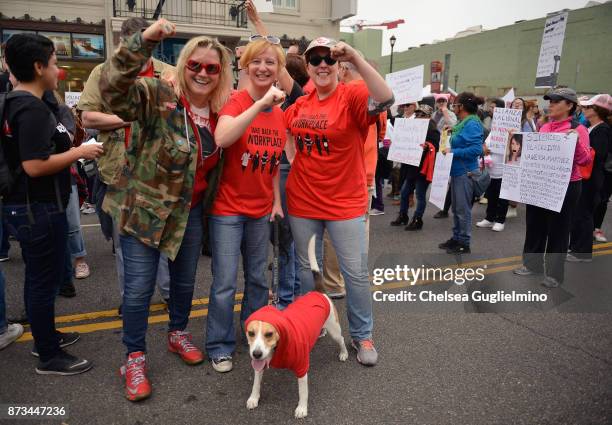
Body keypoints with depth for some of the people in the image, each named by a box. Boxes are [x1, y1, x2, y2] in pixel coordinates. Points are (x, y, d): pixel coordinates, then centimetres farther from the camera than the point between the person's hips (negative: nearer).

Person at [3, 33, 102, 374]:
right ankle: (49, 357, 17)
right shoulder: (33, 109, -20)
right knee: (45, 282, 2)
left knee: (39, 278, 21)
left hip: (27, 206, 10)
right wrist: (79, 152, -17)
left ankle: (45, 335, 39)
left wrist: (68, 144, 12)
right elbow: (34, 166, -27)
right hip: (40, 210, -10)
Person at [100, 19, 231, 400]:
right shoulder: (159, 97, -16)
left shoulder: (224, 111, 1)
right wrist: (145, 40, -44)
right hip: (144, 208, -5)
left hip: (191, 212, 5)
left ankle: (178, 334, 45)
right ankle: (135, 357, 25)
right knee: (139, 287, 4)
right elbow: (113, 87, -36)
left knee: (185, 279, 20)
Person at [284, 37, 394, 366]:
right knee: (306, 269, 17)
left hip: (345, 204, -4)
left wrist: (355, 57, -34)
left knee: (356, 273, 5)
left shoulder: (352, 96, -10)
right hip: (302, 203, 5)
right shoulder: (300, 105, 5)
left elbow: (385, 99, -31)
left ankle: (362, 335, 27)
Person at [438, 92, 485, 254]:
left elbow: (477, 149, -24)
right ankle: (456, 238, 29)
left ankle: (464, 244, 12)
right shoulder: (462, 123, 12)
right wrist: (450, 149, 6)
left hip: (466, 172, -9)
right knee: (456, 208, 17)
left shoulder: (472, 124, -16)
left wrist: (453, 152, -21)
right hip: (457, 171, 9)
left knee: (463, 209, 1)